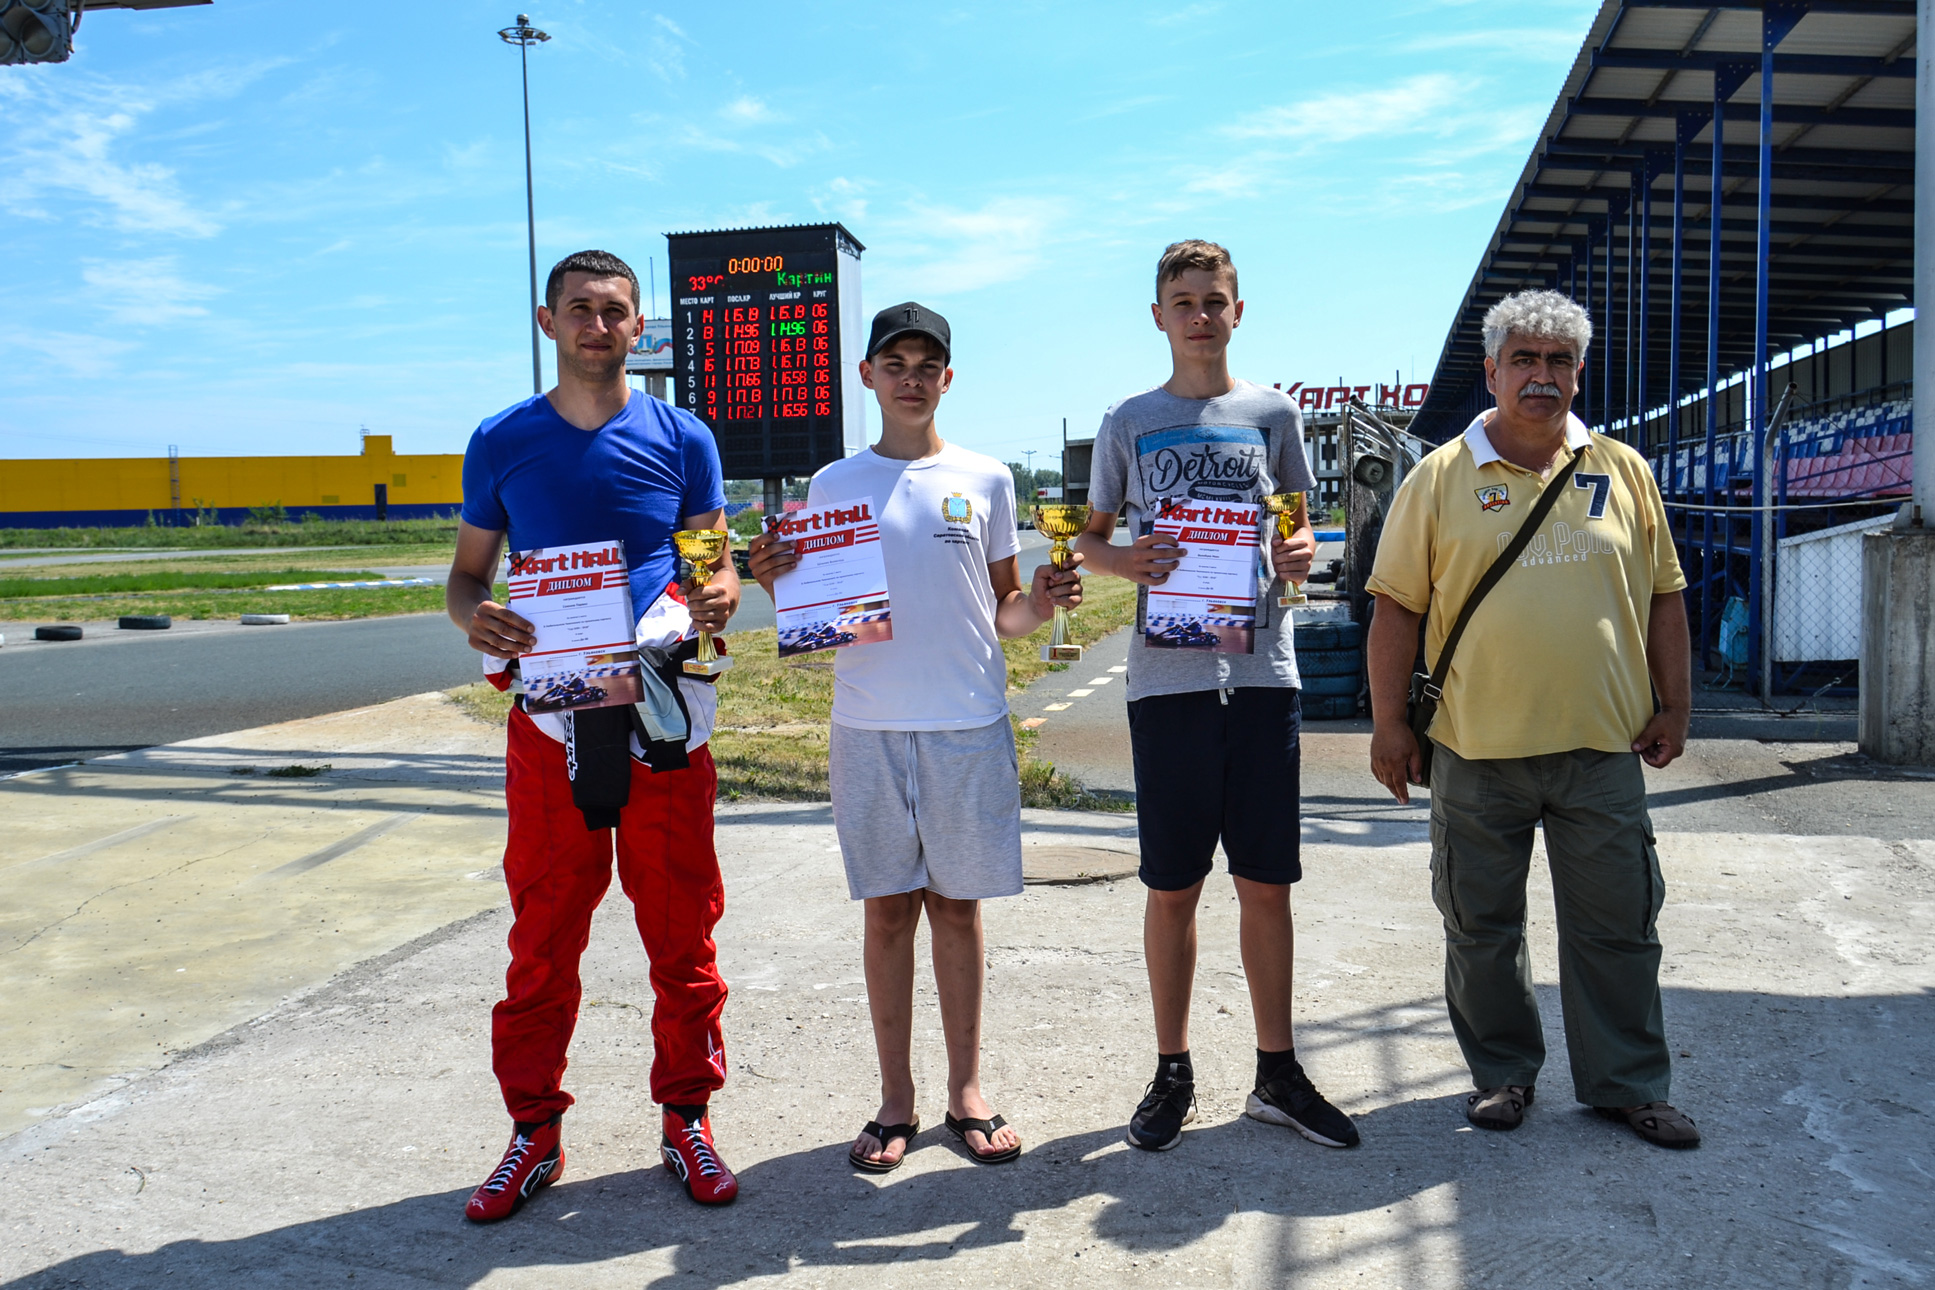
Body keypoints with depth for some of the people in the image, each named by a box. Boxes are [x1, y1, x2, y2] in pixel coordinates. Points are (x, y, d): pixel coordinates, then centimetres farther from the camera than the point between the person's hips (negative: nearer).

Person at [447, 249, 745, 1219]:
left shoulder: (681, 437, 7)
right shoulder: (501, 441, 8)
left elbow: (718, 559, 10)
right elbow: (468, 570, 12)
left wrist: (718, 596, -14)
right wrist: (472, 617, -12)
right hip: (551, 713, 0)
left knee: (681, 931, 6)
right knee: (543, 935, 5)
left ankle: (687, 1121, 21)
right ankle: (534, 1132, 20)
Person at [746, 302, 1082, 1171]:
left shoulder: (985, 480, 7)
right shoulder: (833, 486, 7)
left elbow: (1001, 614, 9)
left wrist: (1039, 604, -11)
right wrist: (776, 584, -11)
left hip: (969, 724, 0)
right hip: (869, 728, 0)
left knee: (958, 904, 8)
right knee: (888, 909, 6)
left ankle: (966, 1090, 22)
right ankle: (896, 1100, 19)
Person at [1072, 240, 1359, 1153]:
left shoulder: (1274, 414, 10)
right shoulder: (1130, 421, 8)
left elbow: (1299, 532, 15)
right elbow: (1089, 538, 13)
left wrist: (1300, 555, -9)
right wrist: (1123, 561, -10)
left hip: (1261, 673, 1)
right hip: (1168, 676, -1)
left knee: (1266, 882, 6)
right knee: (1172, 887, 6)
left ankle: (1277, 1072, 22)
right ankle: (1173, 1071, 21)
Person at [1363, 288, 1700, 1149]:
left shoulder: (1622, 471, 8)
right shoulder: (1440, 478, 1)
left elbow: (1663, 595, 12)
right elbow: (1397, 606, -1)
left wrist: (1673, 706, 6)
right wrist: (1389, 723, -5)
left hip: (1602, 746, 2)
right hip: (1476, 751, -1)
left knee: (1618, 923, 9)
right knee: (1481, 925, 9)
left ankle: (1627, 1082, 25)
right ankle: (1503, 1072, 27)